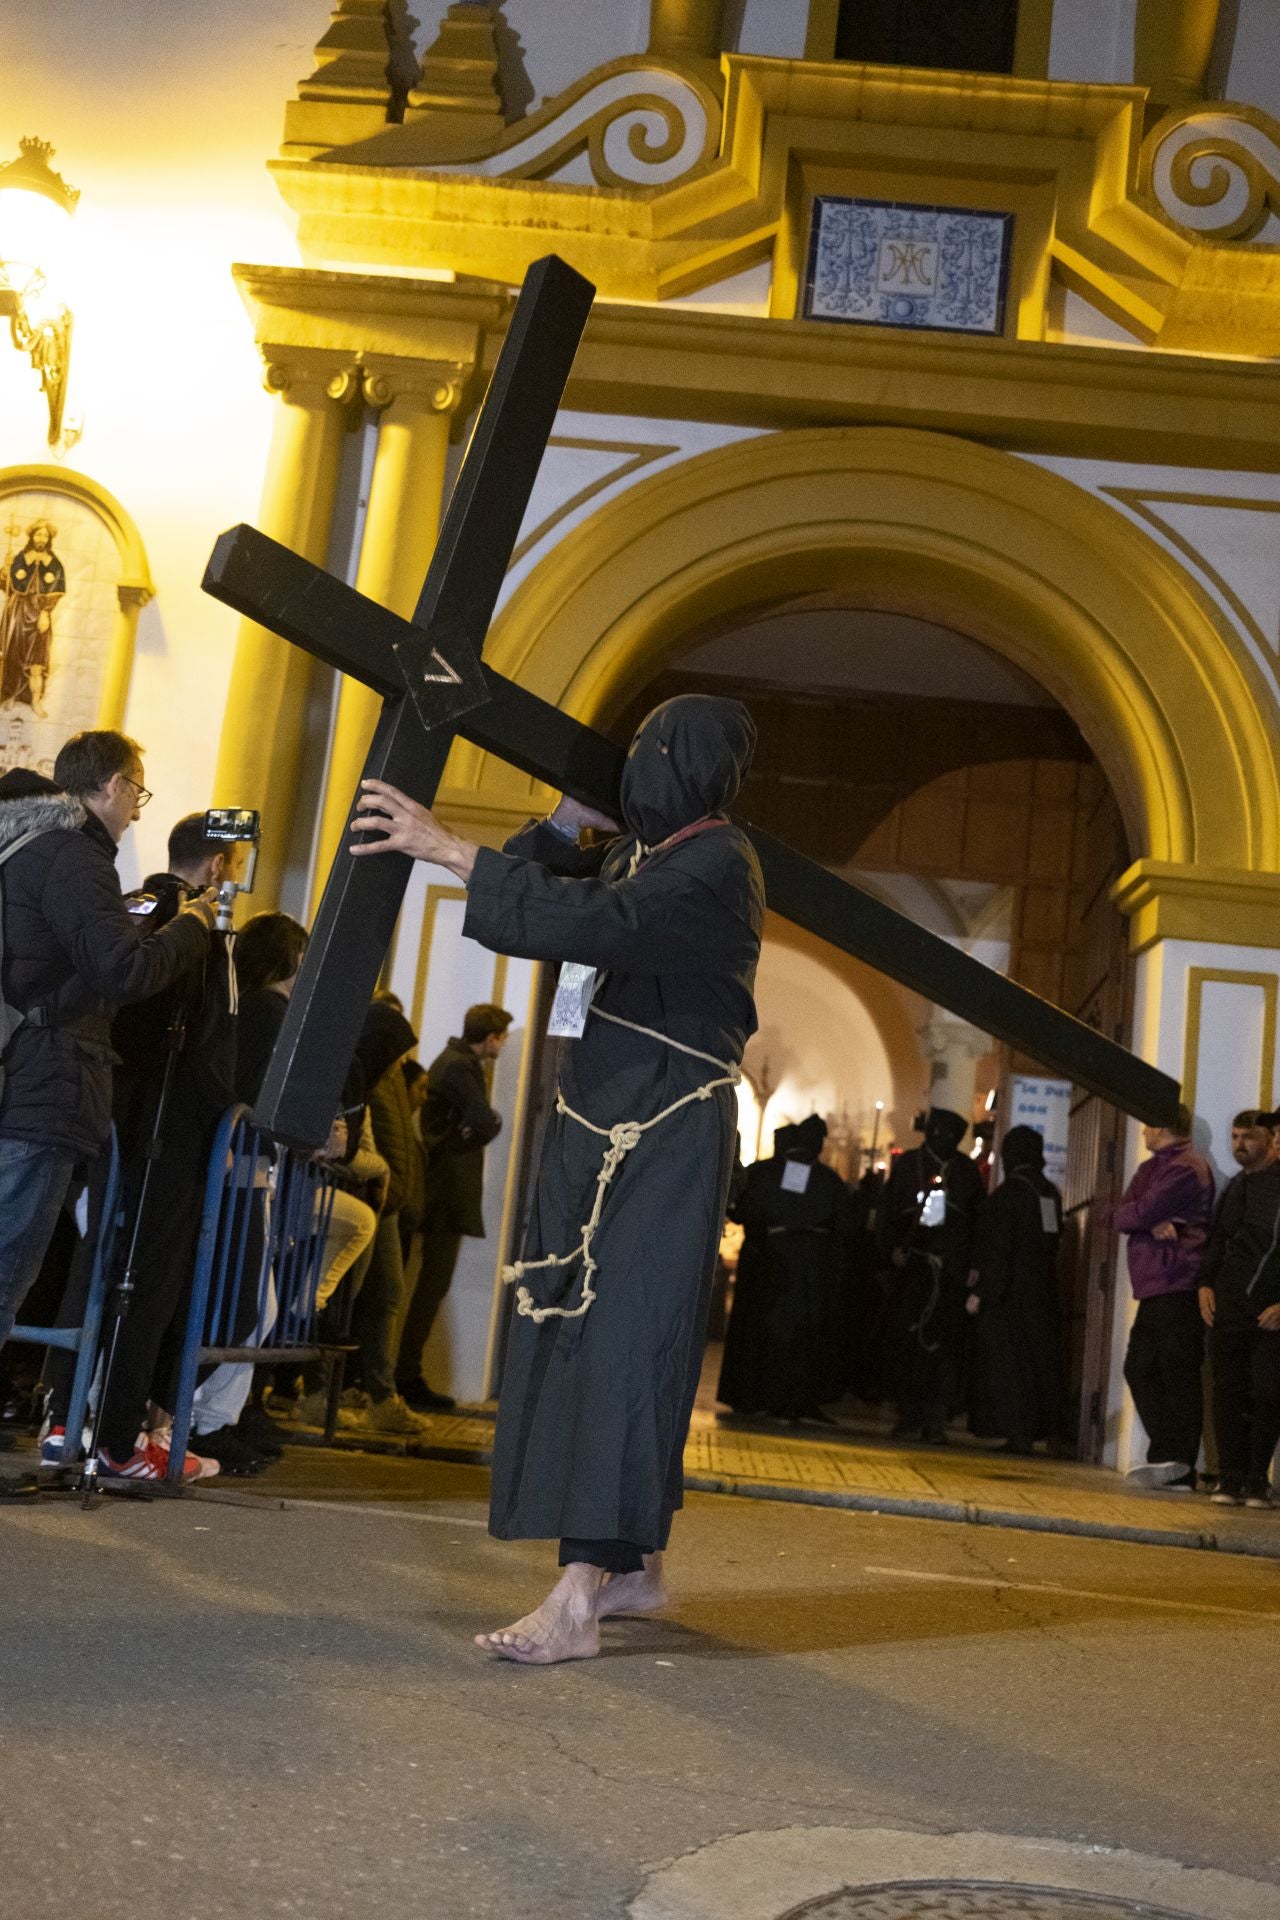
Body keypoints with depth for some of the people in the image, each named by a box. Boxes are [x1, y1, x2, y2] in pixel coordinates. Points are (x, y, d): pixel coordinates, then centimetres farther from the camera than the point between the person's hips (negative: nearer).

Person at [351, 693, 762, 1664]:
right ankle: (634, 1562, 23)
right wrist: (569, 820, 10)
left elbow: (593, 926, -27)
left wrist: (450, 850, -25)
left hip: (666, 1140, -9)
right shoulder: (637, 852, 16)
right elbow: (545, 896, 23)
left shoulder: (715, 864, -13)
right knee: (579, 1329, 11)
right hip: (597, 1125, 9)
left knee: (619, 1339, -13)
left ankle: (579, 1599, -14)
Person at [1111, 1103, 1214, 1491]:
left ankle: (1177, 1465, -7)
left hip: (1177, 1287, -10)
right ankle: (1169, 1458, 11)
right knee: (1140, 1368, 8)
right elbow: (1119, 1214, 9)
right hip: (1155, 1287, 10)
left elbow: (1138, 1213, -18)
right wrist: (1153, 1223, -10)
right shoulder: (1152, 1168, 23)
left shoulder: (1184, 1168, -9)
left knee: (1178, 1375, -8)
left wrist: (1120, 1216, 4)